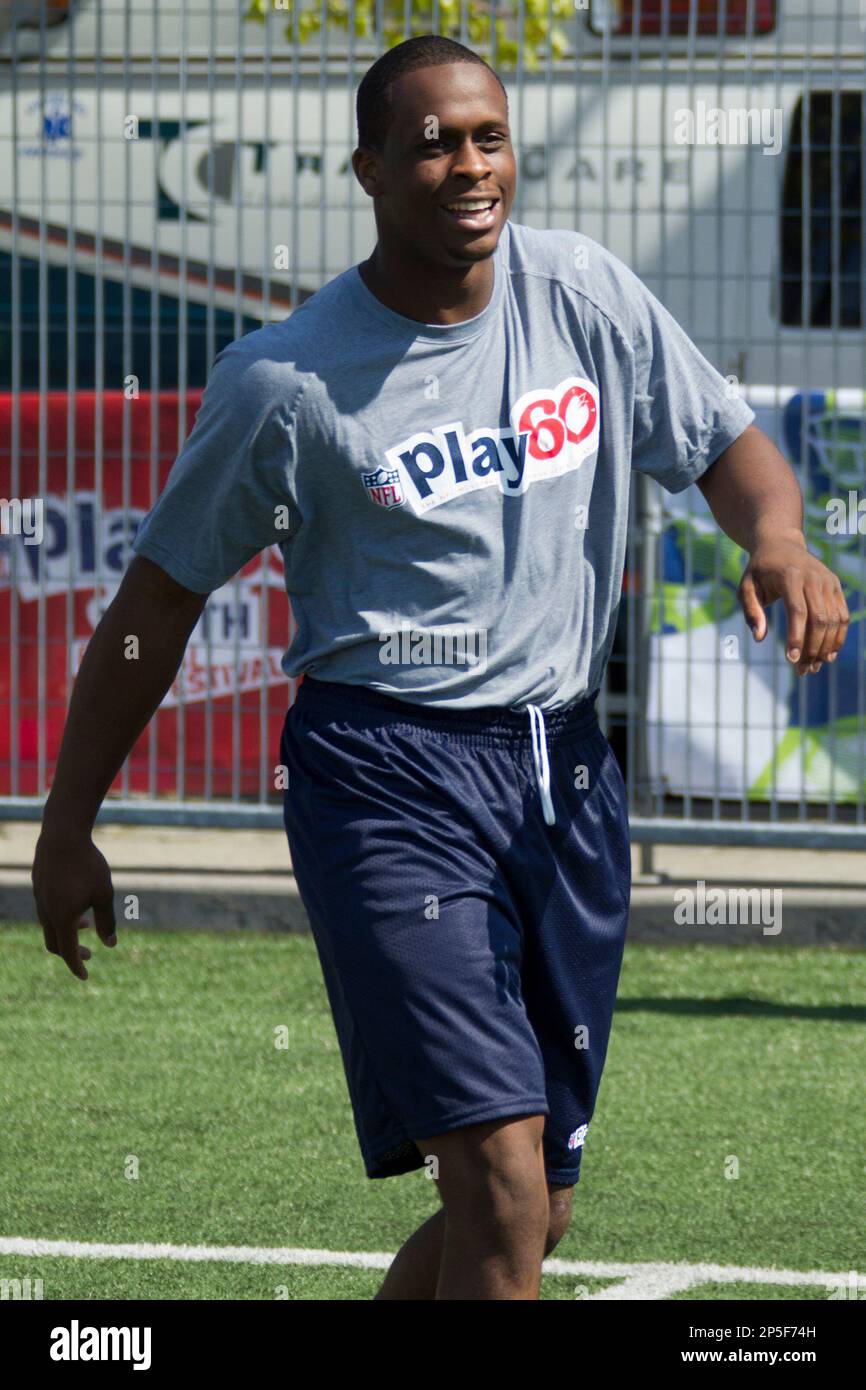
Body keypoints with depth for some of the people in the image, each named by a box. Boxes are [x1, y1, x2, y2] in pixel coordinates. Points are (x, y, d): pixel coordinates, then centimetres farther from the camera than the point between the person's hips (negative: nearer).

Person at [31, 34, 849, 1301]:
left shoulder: (586, 294, 4)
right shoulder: (287, 381, -7)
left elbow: (727, 447, 14)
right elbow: (159, 598, 2)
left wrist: (778, 538, -11)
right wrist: (68, 827, 6)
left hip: (566, 773, 6)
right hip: (387, 778, -5)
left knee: (531, 1212, 10)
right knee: (502, 1193, -19)